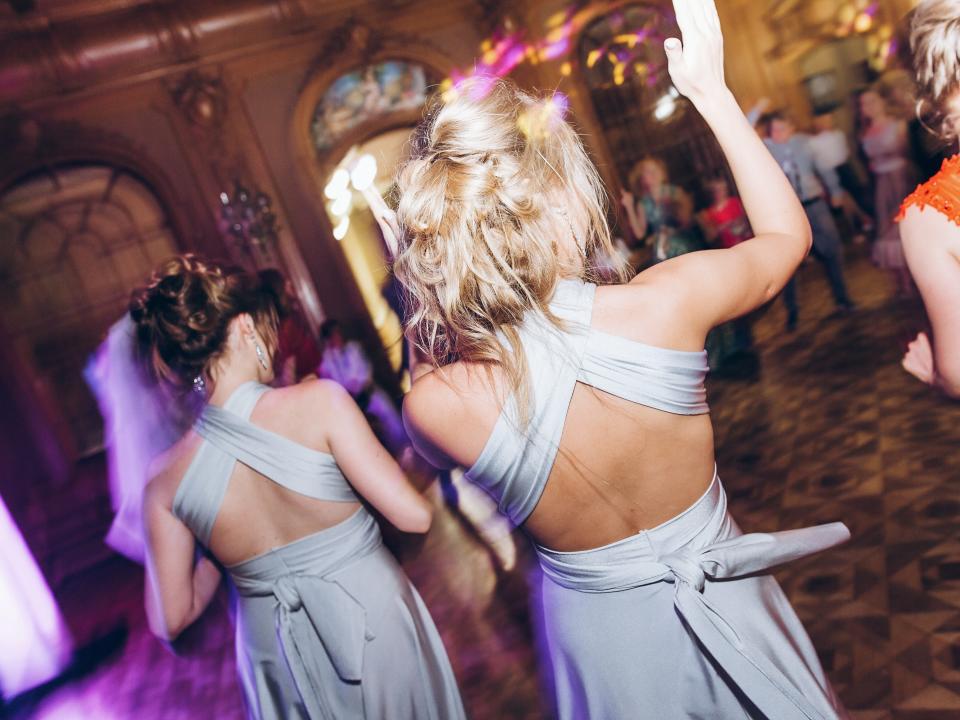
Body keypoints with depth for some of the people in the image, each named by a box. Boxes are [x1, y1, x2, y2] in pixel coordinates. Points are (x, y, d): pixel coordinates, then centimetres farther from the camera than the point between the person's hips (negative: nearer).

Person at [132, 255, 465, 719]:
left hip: (283, 663, 3)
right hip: (373, 624, -3)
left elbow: (171, 619, -2)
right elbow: (413, 516, -20)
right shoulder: (318, 401, -22)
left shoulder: (166, 479, -10)